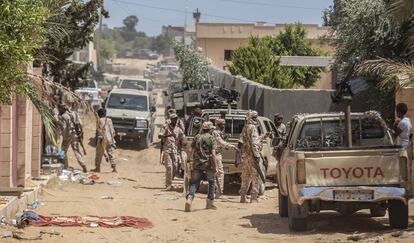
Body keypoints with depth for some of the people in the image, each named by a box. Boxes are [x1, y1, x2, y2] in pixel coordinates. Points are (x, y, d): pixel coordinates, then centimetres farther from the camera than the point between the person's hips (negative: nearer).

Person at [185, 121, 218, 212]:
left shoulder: (197, 137, 8)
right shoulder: (211, 138, -4)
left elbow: (191, 151, 7)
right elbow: (213, 153, -10)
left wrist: (189, 161, 14)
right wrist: (216, 166, -8)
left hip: (197, 164, 3)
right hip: (208, 164, -3)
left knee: (194, 182, 4)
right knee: (212, 182, 16)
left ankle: (189, 198, -20)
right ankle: (210, 202, 18)